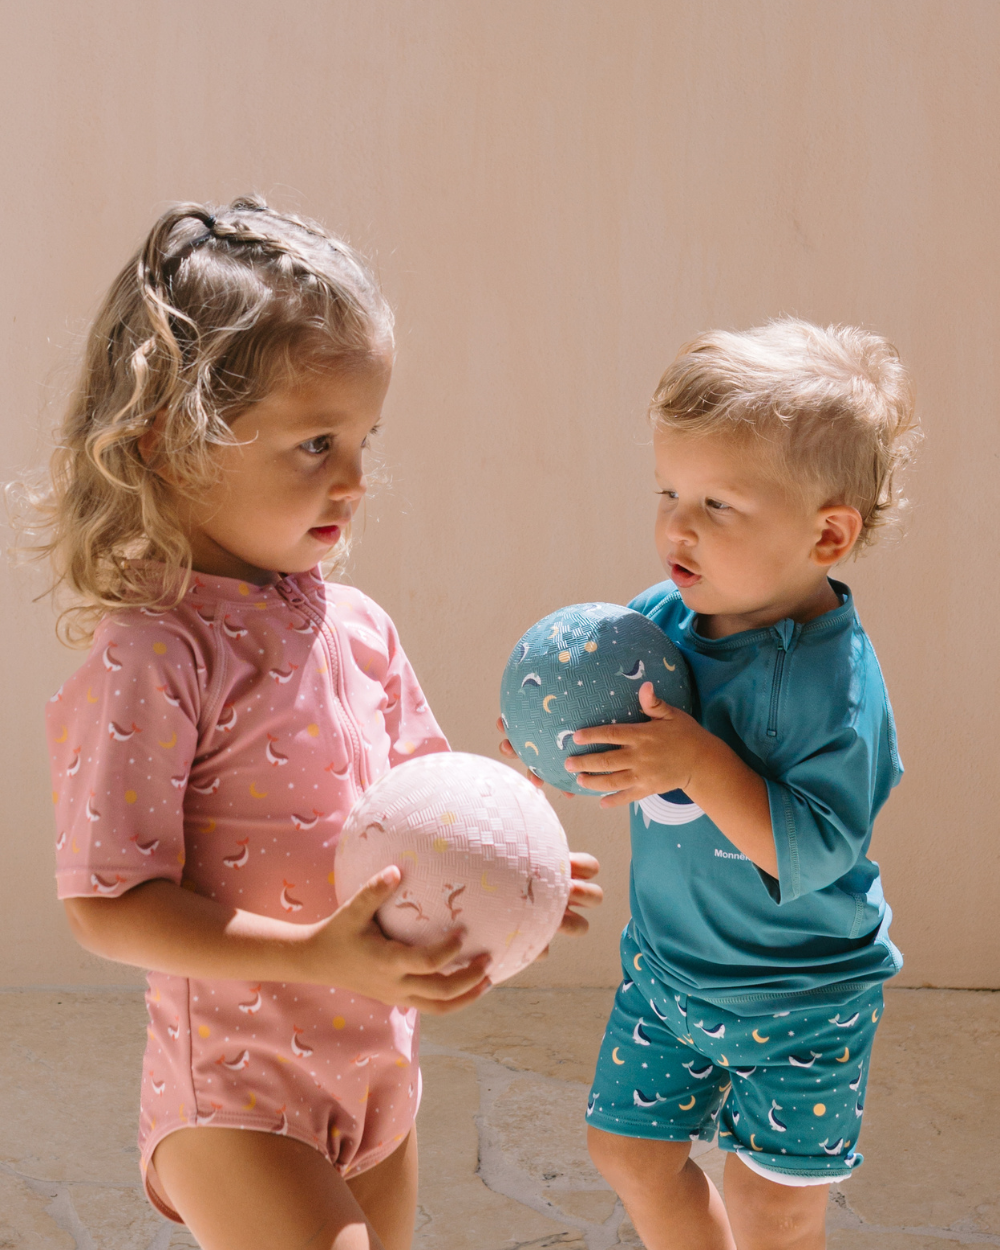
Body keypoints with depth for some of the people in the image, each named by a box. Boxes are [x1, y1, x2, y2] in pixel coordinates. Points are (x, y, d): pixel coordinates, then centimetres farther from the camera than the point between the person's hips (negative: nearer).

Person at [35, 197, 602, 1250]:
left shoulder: (355, 626, 1)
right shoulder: (149, 659, -20)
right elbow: (108, 907, -21)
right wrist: (319, 957, -29)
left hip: (378, 1069, 7)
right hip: (236, 1095, -7)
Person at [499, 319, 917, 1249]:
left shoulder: (832, 677, -26)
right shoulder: (656, 621, -8)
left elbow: (814, 850, -31)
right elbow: (618, 769, 4)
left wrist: (701, 762, -38)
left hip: (799, 999, -6)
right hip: (668, 964, 6)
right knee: (630, 1148, 18)